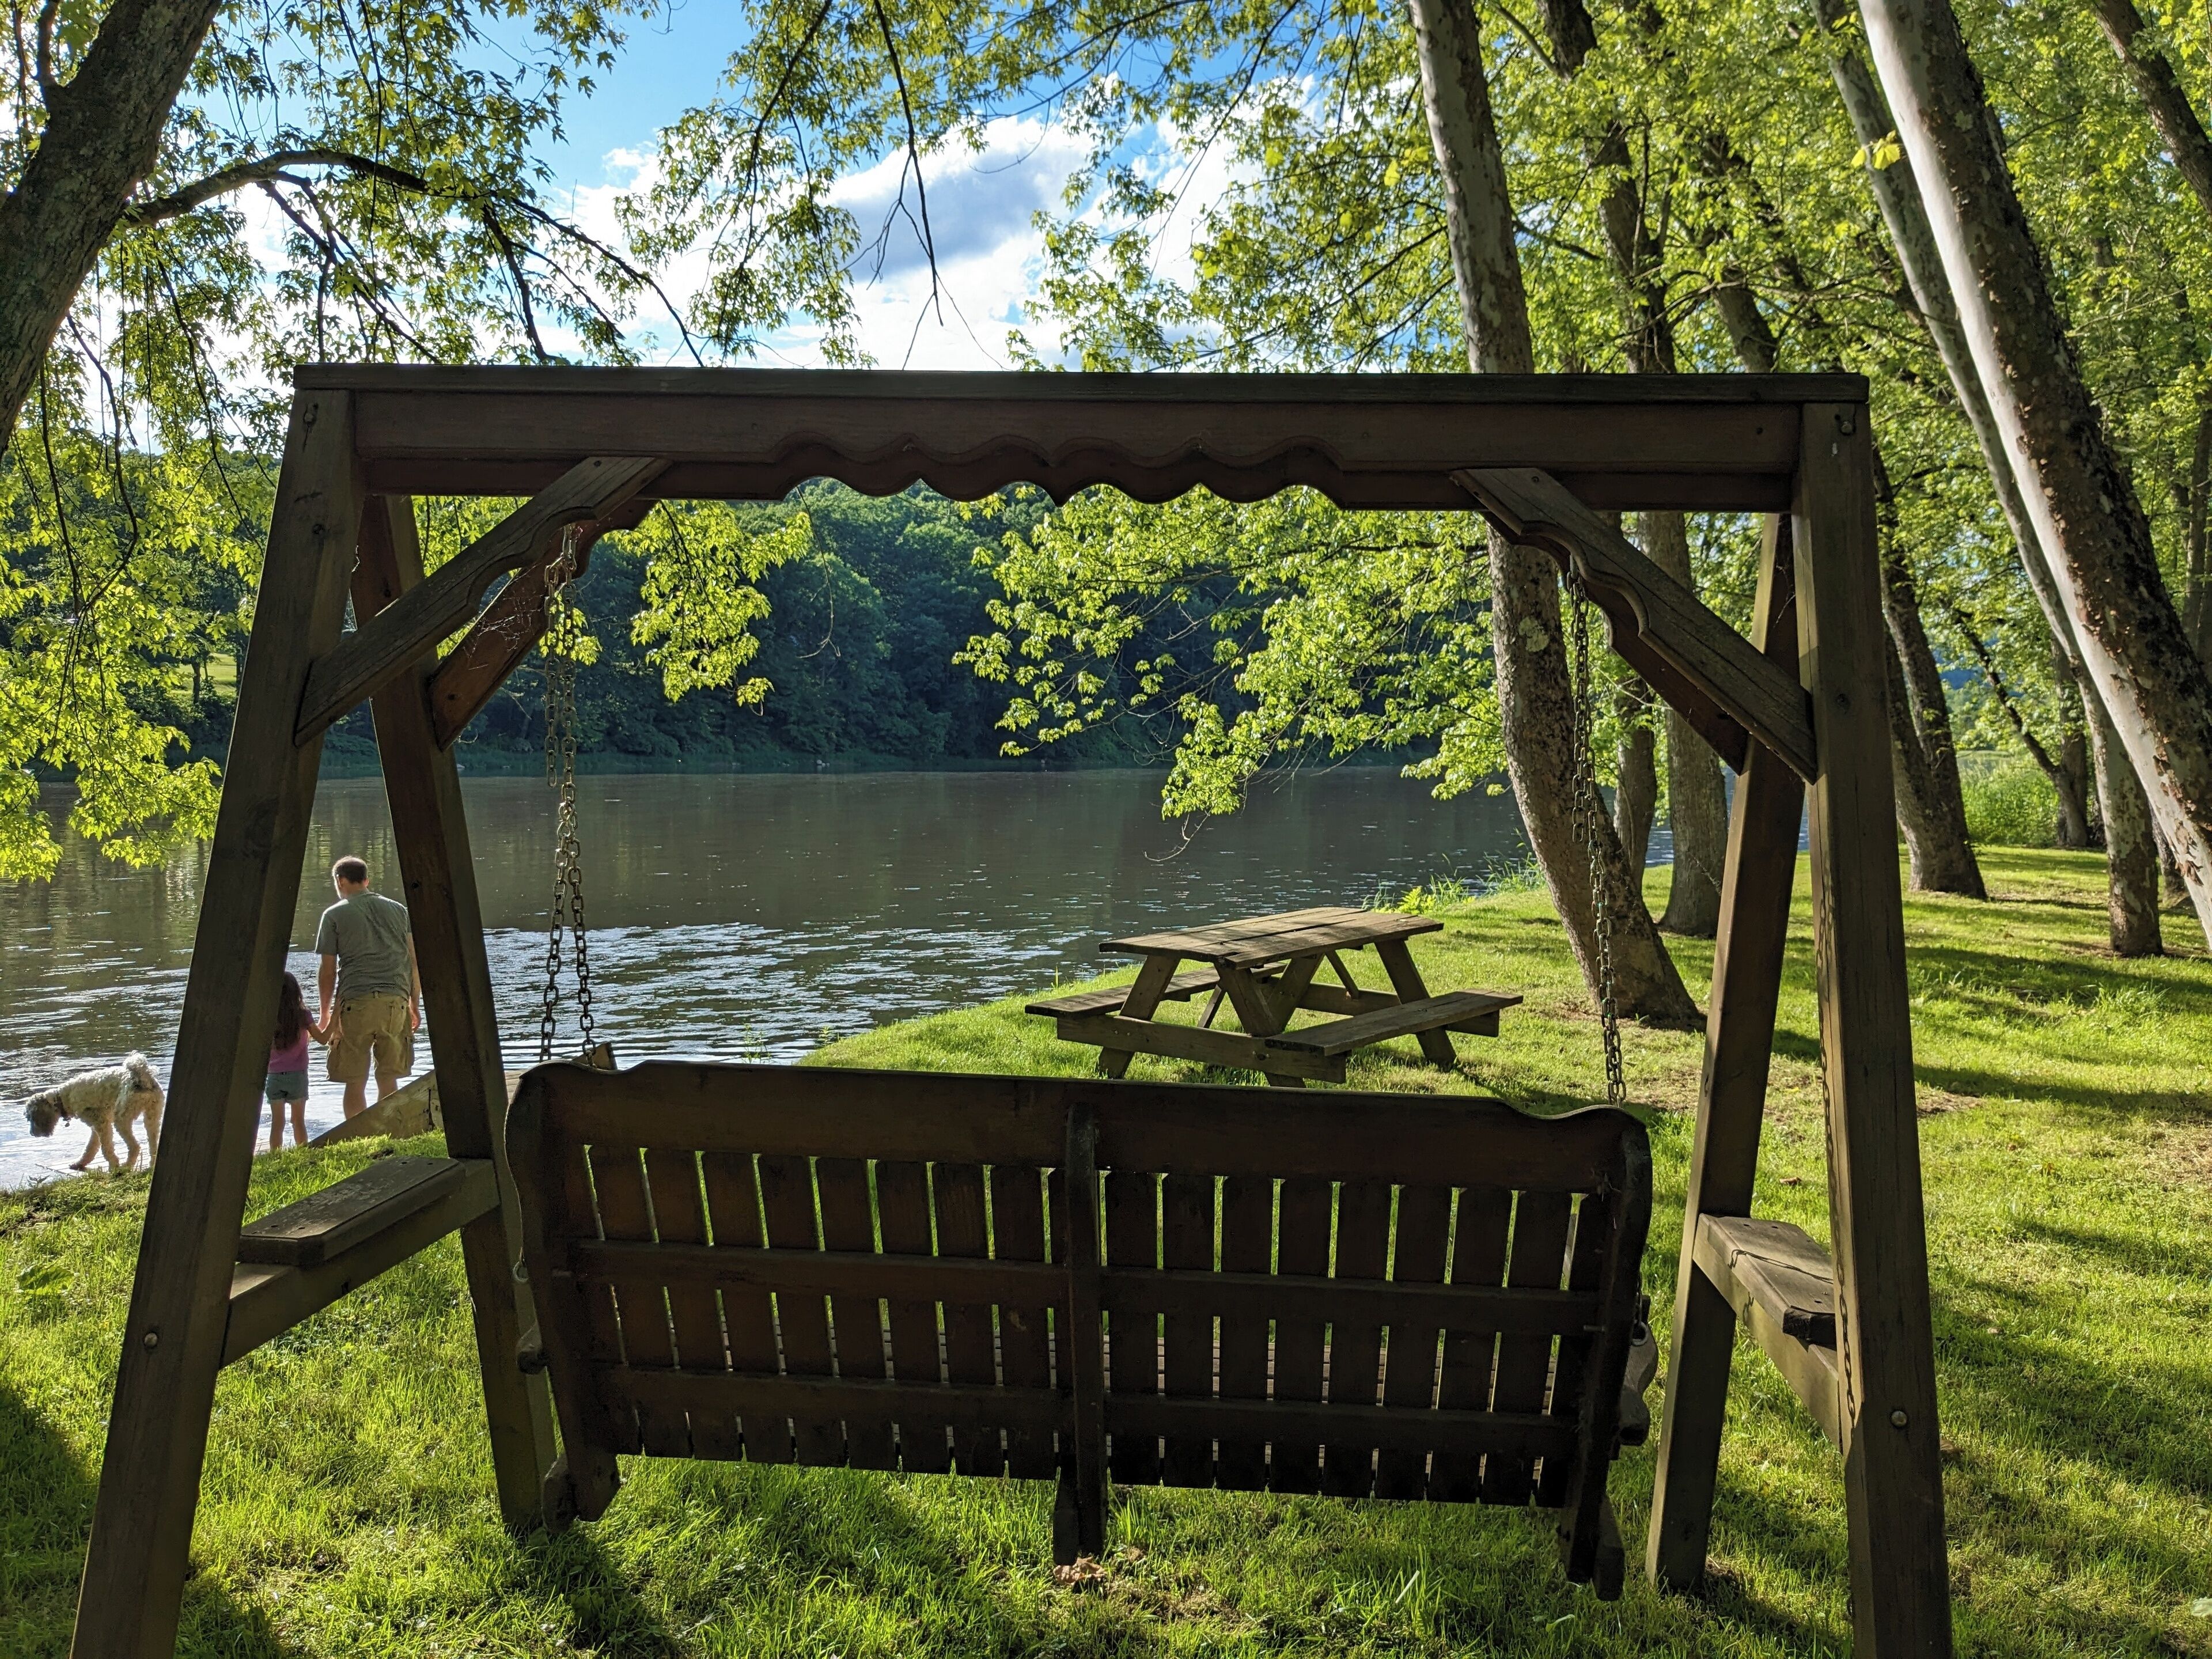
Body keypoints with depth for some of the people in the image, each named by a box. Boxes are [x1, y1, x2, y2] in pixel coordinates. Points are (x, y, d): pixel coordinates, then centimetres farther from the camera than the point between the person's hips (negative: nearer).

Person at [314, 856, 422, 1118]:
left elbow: (328, 970, 4)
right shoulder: (398, 910, 15)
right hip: (396, 1001, 3)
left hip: (356, 1001, -3)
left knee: (355, 1083, 3)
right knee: (388, 1079, 10)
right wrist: (415, 1005, 19)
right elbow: (413, 960, 12)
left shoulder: (334, 915, 6)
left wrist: (325, 1013, 14)